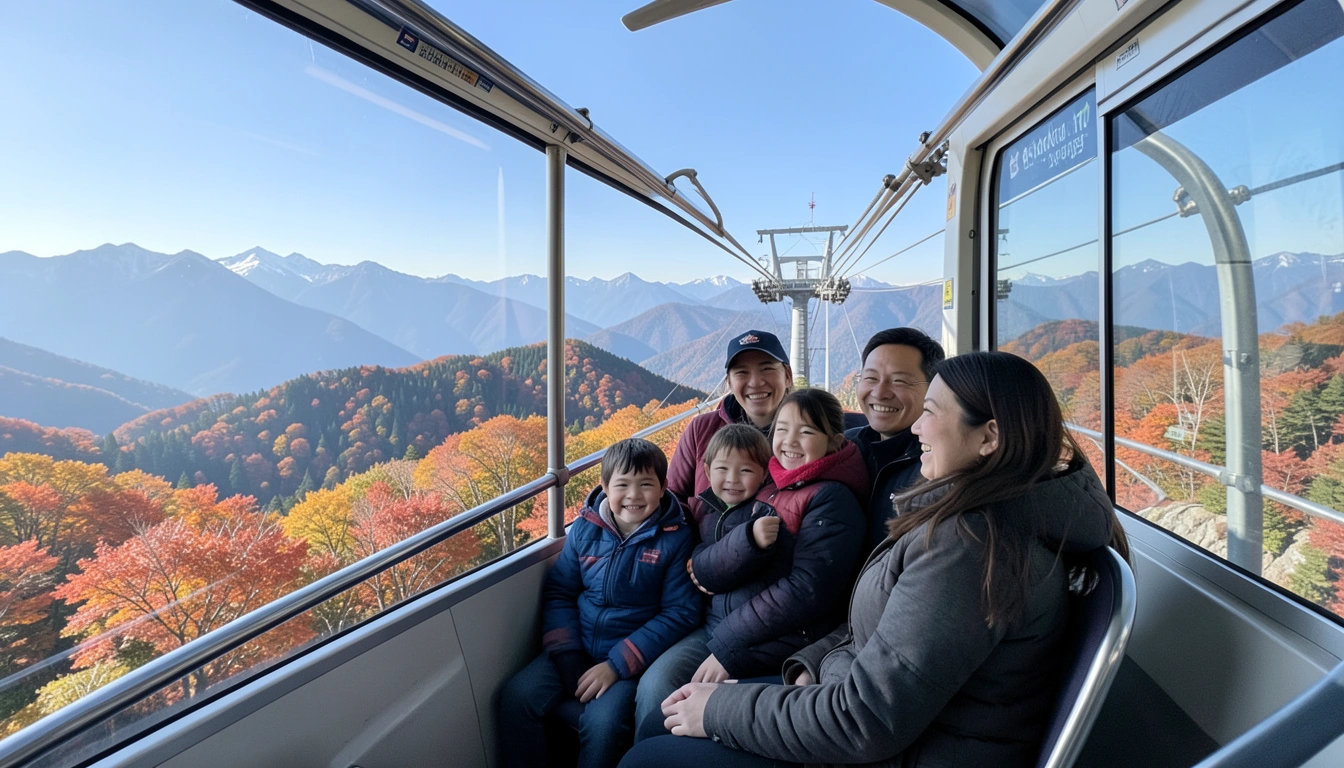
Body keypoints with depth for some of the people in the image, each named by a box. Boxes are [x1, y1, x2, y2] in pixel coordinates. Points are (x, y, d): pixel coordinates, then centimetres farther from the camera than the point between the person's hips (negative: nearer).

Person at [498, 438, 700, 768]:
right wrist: (567, 654, -8)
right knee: (516, 698, -14)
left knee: (602, 722, -26)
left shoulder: (676, 538, -10)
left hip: (633, 656, -3)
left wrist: (617, 665, -16)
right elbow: (559, 591, 6)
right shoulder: (585, 528, 0)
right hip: (578, 647, 4)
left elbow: (680, 612, -11)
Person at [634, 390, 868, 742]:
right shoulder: (761, 486, 9)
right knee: (654, 686, -16)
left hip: (778, 642, -5)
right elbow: (703, 572, 2)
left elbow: (807, 591, -15)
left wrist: (727, 647, -14)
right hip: (718, 623, 5)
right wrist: (749, 538, -19)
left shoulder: (832, 499, -6)